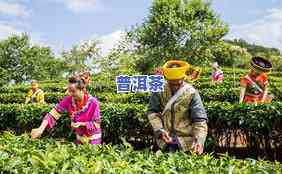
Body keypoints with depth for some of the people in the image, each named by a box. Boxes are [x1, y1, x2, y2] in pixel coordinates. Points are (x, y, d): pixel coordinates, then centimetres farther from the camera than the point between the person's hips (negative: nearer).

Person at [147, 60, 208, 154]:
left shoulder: (191, 93, -14)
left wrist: (199, 140, -30)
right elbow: (152, 112, -3)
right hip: (165, 138, 2)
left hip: (186, 140, -2)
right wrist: (160, 130, -17)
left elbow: (200, 119, -16)